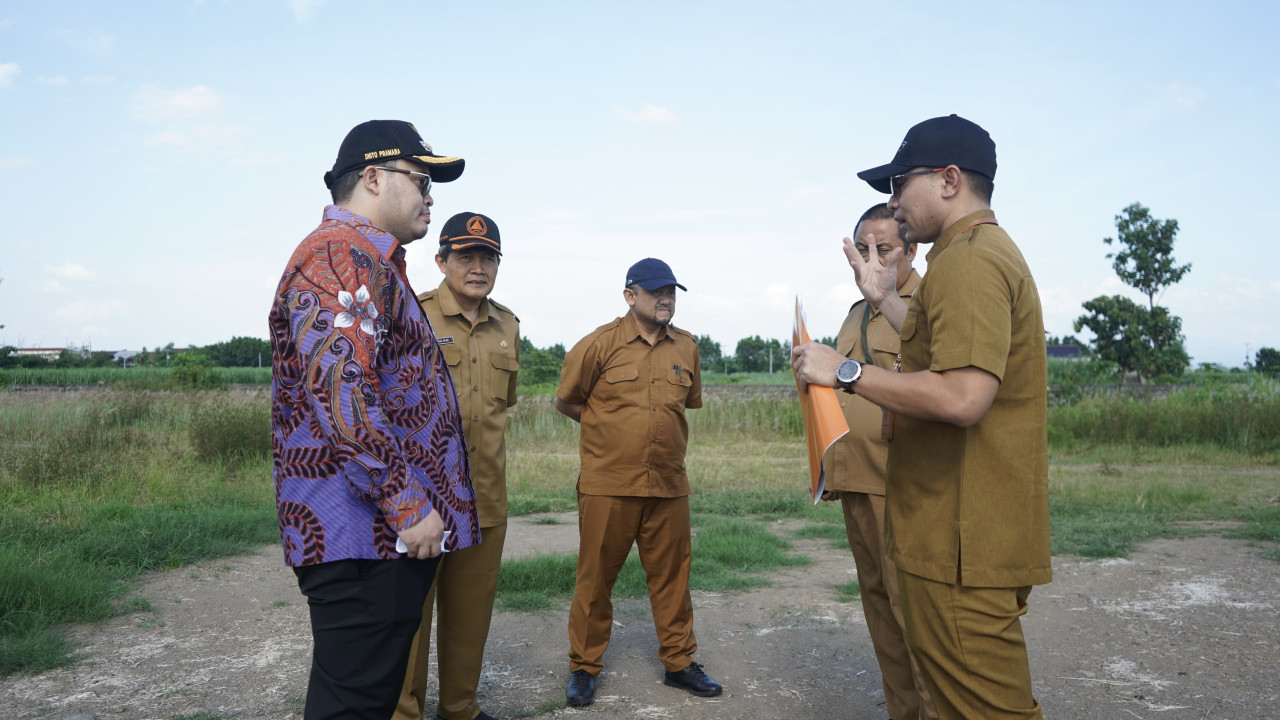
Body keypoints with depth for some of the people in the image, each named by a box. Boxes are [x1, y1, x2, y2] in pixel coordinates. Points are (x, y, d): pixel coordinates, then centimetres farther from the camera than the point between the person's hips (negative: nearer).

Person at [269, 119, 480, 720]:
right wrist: (407, 505, -22)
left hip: (387, 532, 11)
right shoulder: (341, 254, -13)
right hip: (368, 536, -11)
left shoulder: (368, 260, 23)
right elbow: (340, 389, -25)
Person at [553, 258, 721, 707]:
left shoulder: (686, 348, 7)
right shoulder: (600, 344, -5)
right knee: (596, 577, 5)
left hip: (669, 487, 3)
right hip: (607, 486, -3)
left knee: (671, 576, 11)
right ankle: (584, 667, 21)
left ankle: (679, 663, 26)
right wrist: (610, 431, 7)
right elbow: (566, 401, 4)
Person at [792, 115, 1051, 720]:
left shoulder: (969, 261, -18)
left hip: (963, 542, -11)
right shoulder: (989, 252, 18)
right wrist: (884, 299, 27)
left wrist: (845, 371, -21)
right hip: (962, 534, 11)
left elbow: (962, 398, -30)